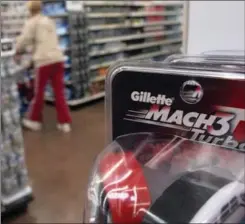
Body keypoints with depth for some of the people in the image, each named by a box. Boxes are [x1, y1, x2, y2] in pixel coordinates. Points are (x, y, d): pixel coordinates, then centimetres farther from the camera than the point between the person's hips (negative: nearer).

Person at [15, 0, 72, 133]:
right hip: (58, 59, 6)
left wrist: (17, 52, 18)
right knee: (59, 92, 7)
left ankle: (34, 121, 23)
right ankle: (64, 122, 9)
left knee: (39, 92, 8)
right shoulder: (50, 21, 23)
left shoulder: (31, 22, 3)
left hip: (44, 61, -5)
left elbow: (24, 40, -2)